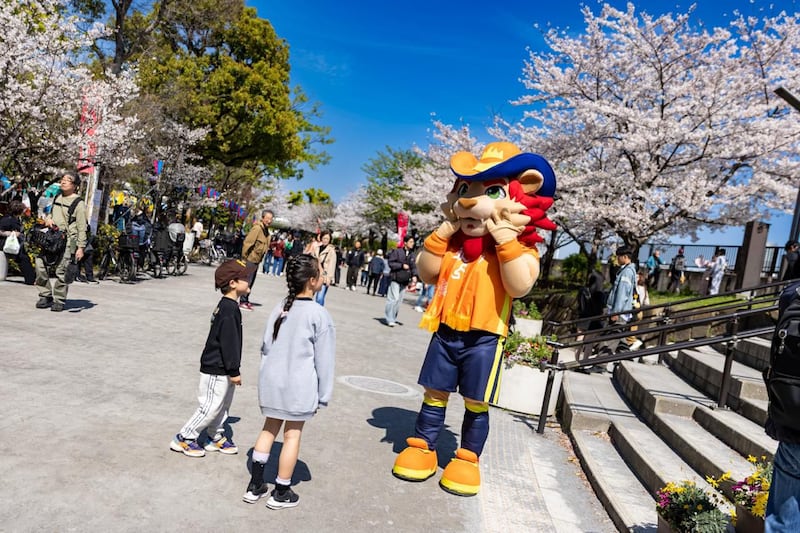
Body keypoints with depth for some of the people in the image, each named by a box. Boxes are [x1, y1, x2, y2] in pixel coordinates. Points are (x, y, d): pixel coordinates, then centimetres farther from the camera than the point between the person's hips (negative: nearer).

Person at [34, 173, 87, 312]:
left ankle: (59, 300, 7)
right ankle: (46, 296, 13)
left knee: (62, 271, -5)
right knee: (40, 265, 0)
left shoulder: (79, 203, -5)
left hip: (68, 240, -6)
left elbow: (82, 228, -7)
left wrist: (80, 247, -12)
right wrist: (48, 219, 4)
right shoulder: (57, 197, 15)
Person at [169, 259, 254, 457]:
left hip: (221, 368, 10)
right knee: (211, 407, 1)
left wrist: (232, 369, 22)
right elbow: (228, 343, -23)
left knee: (223, 404, 20)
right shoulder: (229, 310, -23)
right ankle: (183, 438, 15)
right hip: (217, 370, -10)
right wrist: (234, 371, -18)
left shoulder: (226, 306, 9)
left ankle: (216, 438, 33)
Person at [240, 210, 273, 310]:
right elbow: (247, 243, -21)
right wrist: (244, 257, -18)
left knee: (251, 281, 15)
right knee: (248, 281, -4)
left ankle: (246, 300, 25)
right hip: (250, 259, -9)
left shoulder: (266, 230, 9)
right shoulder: (257, 228, -19)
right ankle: (243, 302, 3)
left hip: (256, 260, 9)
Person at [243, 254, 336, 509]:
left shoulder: (280, 308, 2)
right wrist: (322, 396, -2)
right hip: (299, 385, -5)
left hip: (272, 380, 6)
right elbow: (324, 360, -11)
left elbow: (265, 346, 8)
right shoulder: (319, 314, -15)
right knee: (292, 434, 8)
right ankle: (281, 493, 20)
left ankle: (255, 485, 26)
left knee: (270, 428, 18)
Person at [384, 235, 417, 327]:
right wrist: (402, 265, -16)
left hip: (404, 281, 6)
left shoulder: (411, 256, 10)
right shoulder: (397, 251, -5)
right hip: (395, 279, -6)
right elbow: (390, 263, -9)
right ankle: (390, 319, -5)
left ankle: (393, 318, 19)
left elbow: (413, 267, 10)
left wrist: (414, 276, -8)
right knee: (394, 298, -11)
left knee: (399, 300, 9)